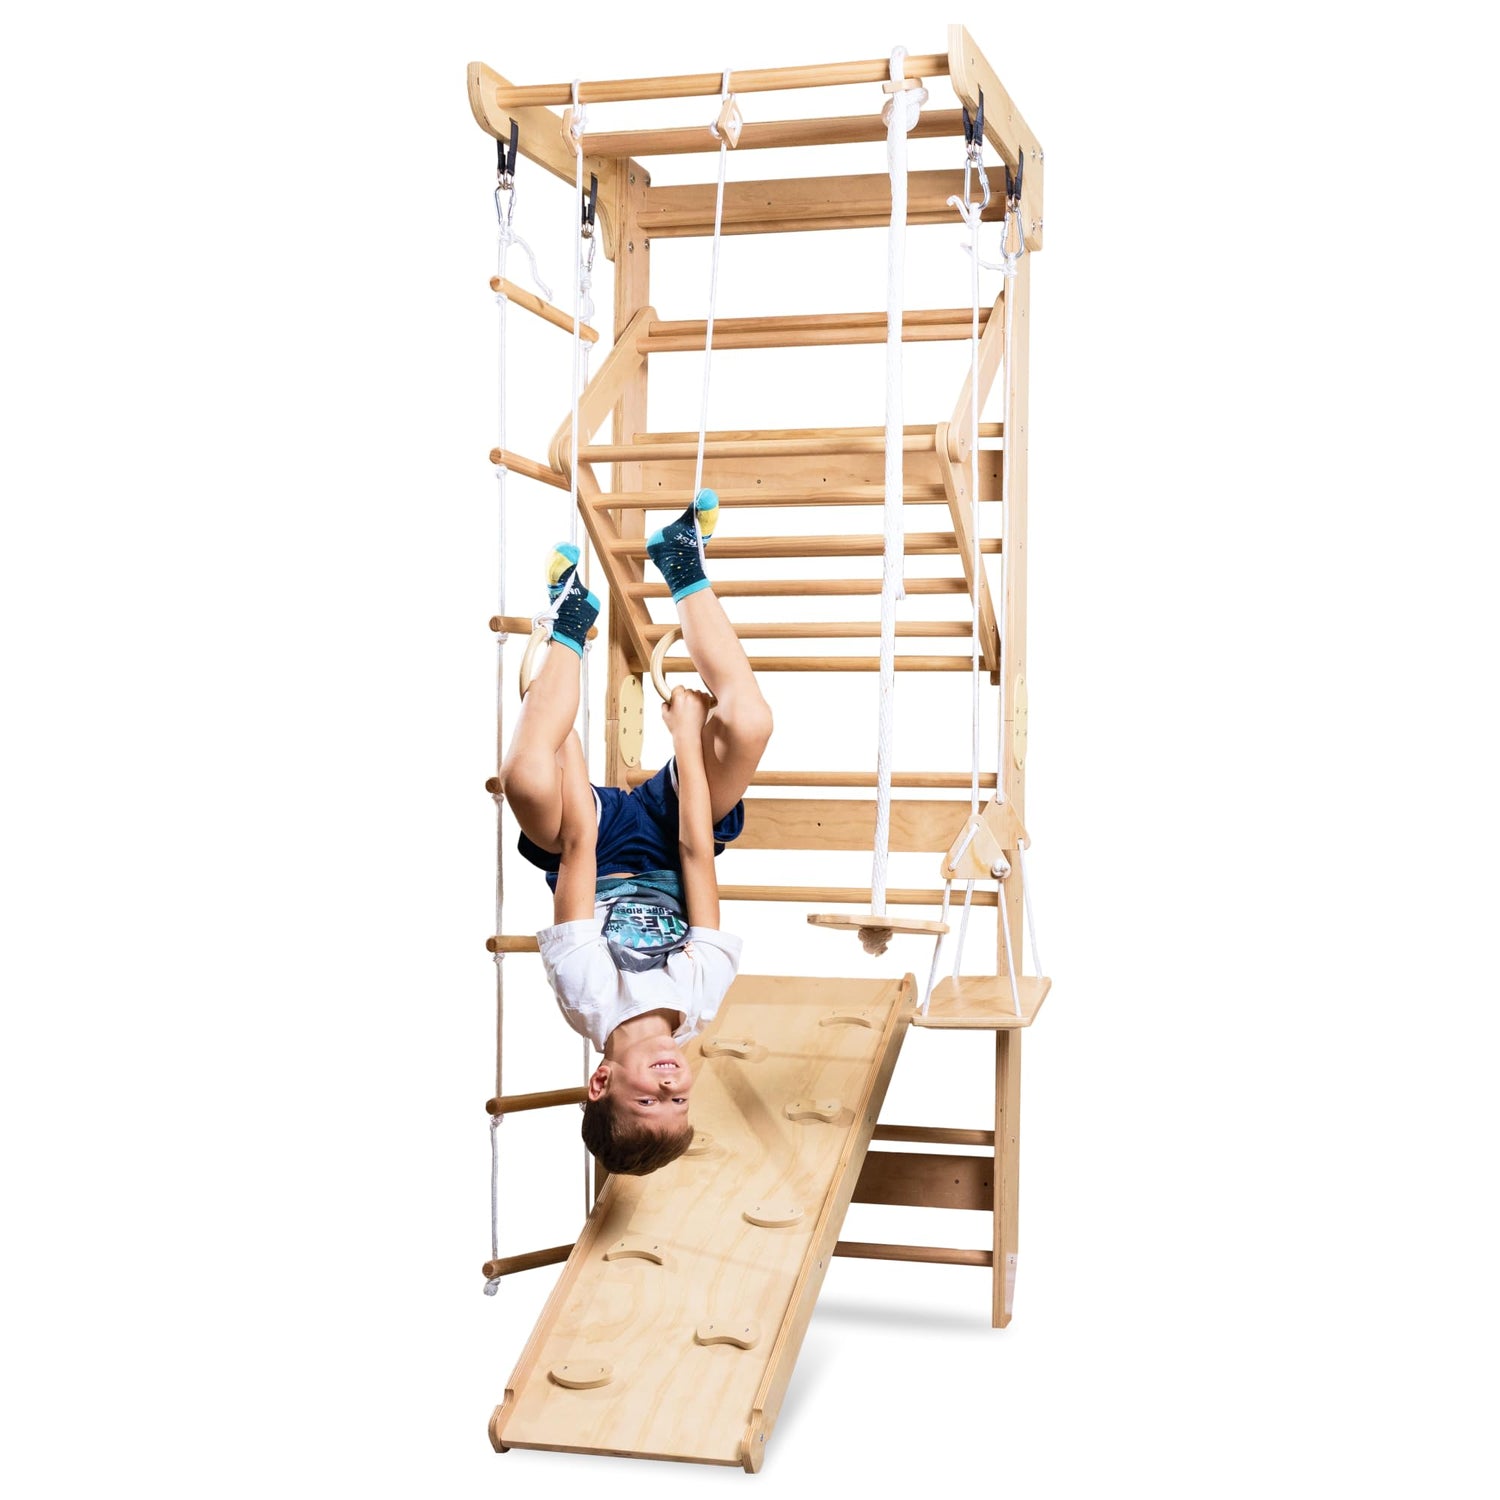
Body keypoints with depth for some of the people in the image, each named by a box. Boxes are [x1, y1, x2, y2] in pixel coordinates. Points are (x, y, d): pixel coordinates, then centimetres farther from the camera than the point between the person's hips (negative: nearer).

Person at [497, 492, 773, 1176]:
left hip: (598, 846, -1)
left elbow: (579, 844, -35)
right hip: (665, 844, 1)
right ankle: (683, 568, -4)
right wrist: (686, 735, -23)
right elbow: (697, 852, -30)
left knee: (526, 777, -38)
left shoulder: (589, 998, -36)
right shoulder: (702, 995, -33)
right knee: (745, 722, -29)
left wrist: (559, 735, -26)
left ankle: (570, 623, -8)